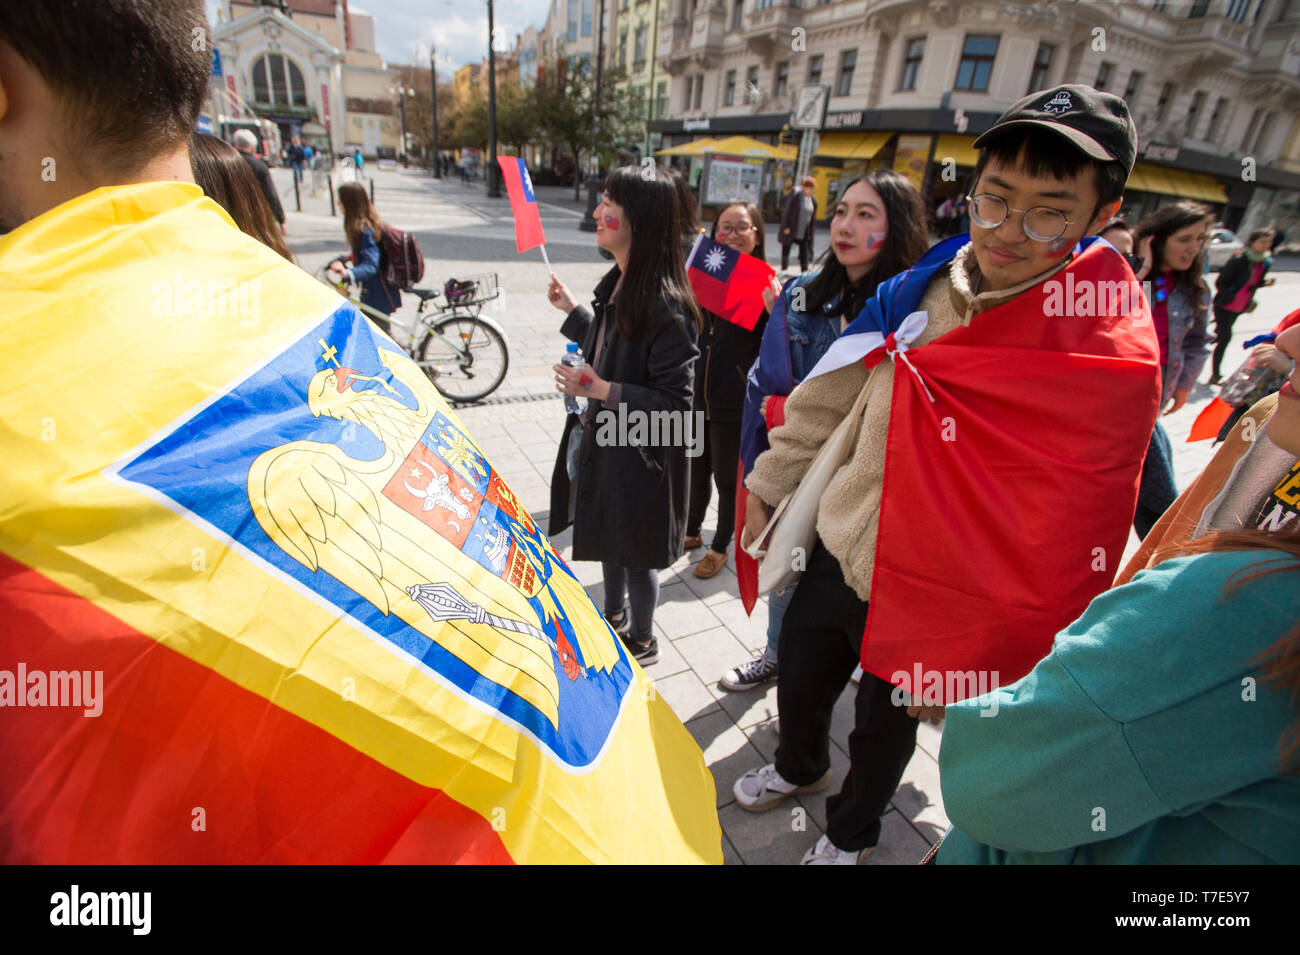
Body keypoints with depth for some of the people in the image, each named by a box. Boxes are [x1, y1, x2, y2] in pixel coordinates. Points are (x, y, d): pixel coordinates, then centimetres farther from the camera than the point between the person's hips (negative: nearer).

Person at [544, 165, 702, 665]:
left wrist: (603, 391, -29)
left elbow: (677, 403, -25)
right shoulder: (619, 284, 2)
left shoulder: (663, 304, -26)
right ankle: (613, 616, 50)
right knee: (610, 539, 25)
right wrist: (572, 310, 20)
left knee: (635, 553, 11)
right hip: (605, 441, 9)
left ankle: (641, 642, 37)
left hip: (641, 453, -9)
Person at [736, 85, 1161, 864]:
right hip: (835, 556, 4)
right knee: (799, 680, 25)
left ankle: (852, 829, 55)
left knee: (885, 726, 21)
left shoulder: (1112, 356, -18)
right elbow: (823, 403, 3)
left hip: (930, 601, -4)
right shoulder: (918, 290, -6)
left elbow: (1067, 549, -15)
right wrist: (767, 490, 9)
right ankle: (801, 767, 60)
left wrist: (980, 663, -10)